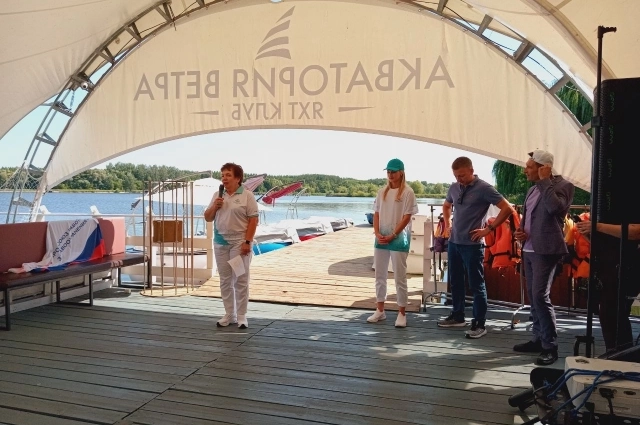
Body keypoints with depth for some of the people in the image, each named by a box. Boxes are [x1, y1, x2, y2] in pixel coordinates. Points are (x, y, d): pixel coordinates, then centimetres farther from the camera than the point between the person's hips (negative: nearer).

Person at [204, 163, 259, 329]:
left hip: (239, 243, -5)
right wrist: (214, 206, -6)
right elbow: (207, 218, 14)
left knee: (240, 280, -1)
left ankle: (241, 316, 8)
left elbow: (253, 220, -9)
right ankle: (229, 315, 20)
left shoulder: (247, 195, -5)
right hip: (220, 243, 5)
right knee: (225, 280, 10)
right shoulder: (217, 195, 10)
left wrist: (247, 242, -16)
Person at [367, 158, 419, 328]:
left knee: (400, 278, 1)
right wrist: (377, 234, -6)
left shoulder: (407, 192, -7)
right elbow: (376, 214, 9)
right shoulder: (382, 192, 9)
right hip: (381, 239, 6)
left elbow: (406, 218, -10)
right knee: (380, 276, 11)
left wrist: (392, 236, -15)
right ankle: (380, 310, 22)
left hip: (399, 240, -5)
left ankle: (402, 313, 11)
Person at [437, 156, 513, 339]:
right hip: (454, 242, 7)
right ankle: (457, 316, 30)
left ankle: (479, 324, 8)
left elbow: (507, 209, -14)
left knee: (476, 285, 1)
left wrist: (488, 229, -13)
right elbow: (446, 206, 28)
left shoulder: (484, 188, -12)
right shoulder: (454, 187, 8)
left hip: (471, 244, -7)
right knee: (455, 282, 16)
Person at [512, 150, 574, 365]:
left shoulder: (563, 185, -7)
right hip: (529, 249, 8)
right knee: (533, 297, 13)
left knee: (540, 296, -12)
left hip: (546, 250, -8)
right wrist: (520, 230, 5)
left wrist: (545, 181, -17)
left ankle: (550, 346, -2)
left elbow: (555, 207, -26)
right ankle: (538, 339, 24)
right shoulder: (532, 189, 16)